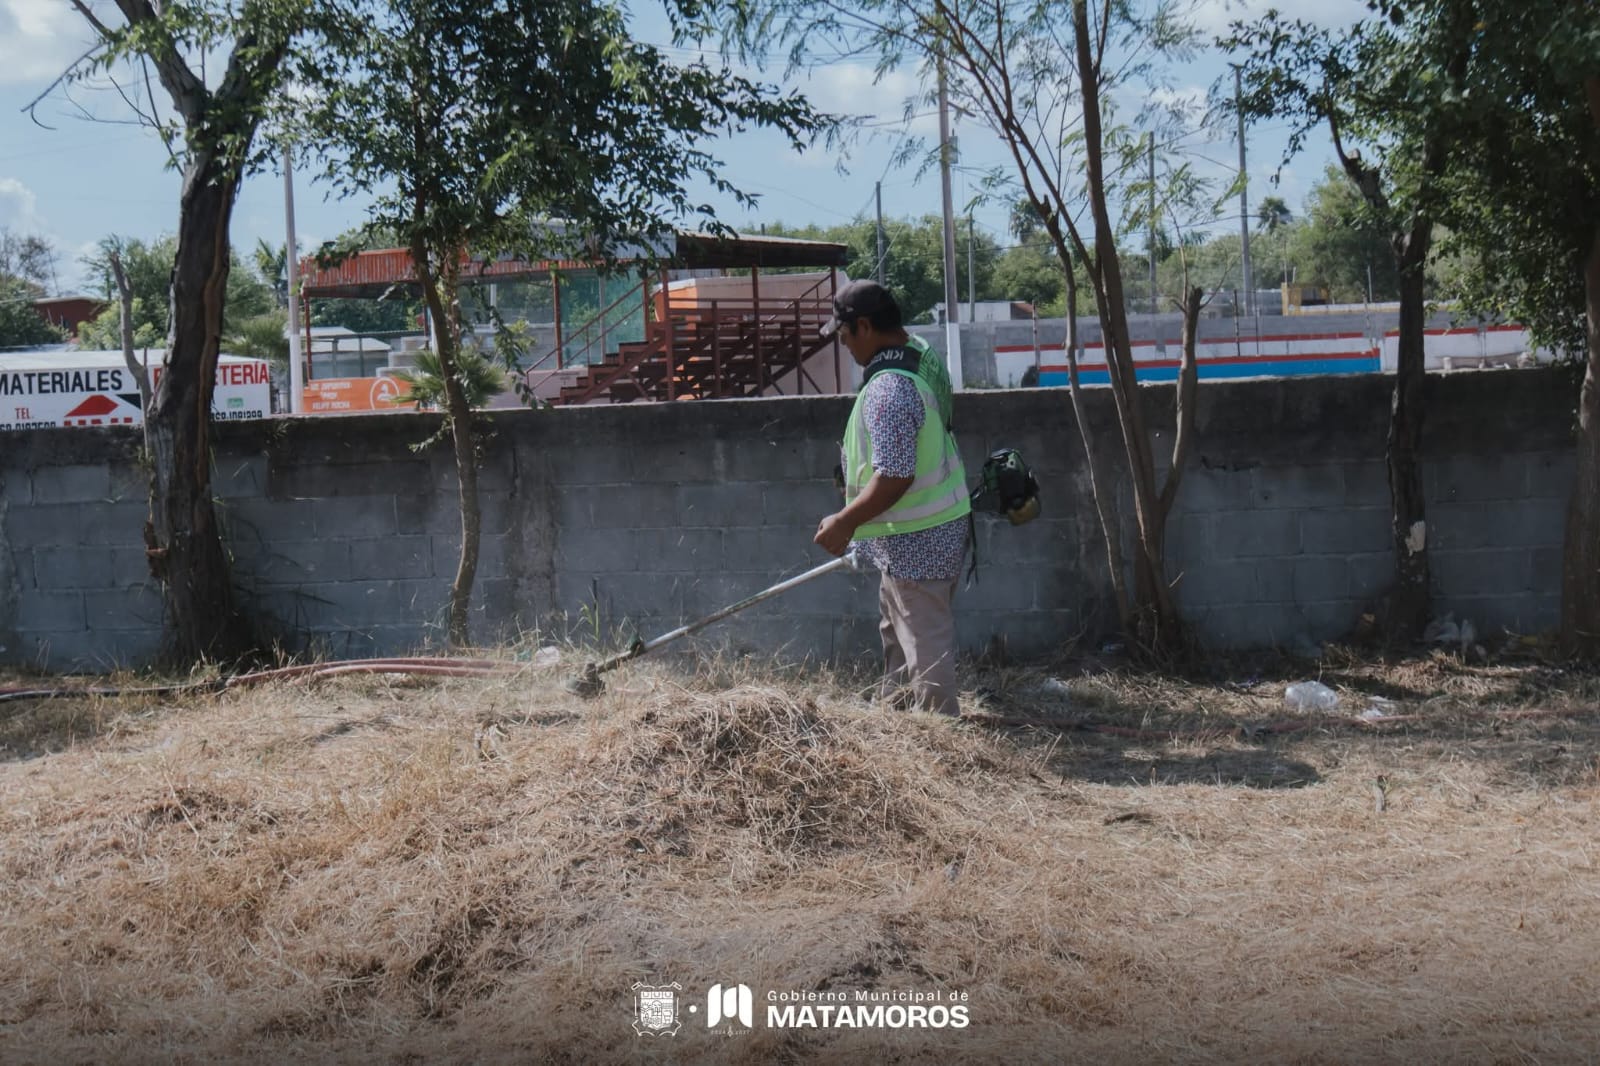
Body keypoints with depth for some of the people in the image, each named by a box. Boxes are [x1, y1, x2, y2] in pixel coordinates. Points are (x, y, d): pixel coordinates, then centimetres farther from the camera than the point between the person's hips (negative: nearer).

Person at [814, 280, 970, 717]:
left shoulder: (889, 389, -28)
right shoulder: (921, 353, 4)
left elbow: (895, 476, -30)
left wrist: (845, 521, -20)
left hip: (915, 539, -11)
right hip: (939, 521, 11)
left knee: (925, 645, -1)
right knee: (897, 631, 25)